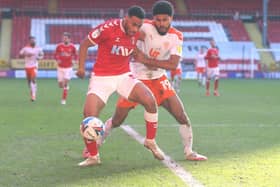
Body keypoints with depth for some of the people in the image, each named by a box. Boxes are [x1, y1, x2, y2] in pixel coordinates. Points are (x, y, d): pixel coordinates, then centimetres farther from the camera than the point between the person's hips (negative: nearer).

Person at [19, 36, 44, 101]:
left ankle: (33, 95, -16)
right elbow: (20, 55, -3)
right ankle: (32, 93, 32)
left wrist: (39, 57, -9)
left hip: (34, 66, -1)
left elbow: (42, 55, 13)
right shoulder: (25, 48, -4)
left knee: (33, 80, -16)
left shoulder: (38, 48, 0)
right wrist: (26, 55, -19)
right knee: (29, 81, 10)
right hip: (27, 66, 1)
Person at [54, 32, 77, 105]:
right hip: (60, 67, 1)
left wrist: (73, 60, -9)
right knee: (60, 84, 1)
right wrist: (57, 60, -10)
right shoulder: (59, 46, -4)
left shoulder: (72, 47, -4)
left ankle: (63, 99, -1)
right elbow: (55, 55, 8)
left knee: (66, 83, -10)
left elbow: (75, 55, 10)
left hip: (68, 68, -1)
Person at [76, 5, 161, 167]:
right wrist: (81, 67, -9)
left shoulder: (137, 32, -3)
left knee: (150, 101, -16)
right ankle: (93, 156, 4)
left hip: (124, 75, 4)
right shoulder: (108, 28, -19)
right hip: (101, 78, -4)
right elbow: (85, 44, -6)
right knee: (89, 116, -18)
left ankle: (151, 142, 6)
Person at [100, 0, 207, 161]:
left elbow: (173, 64, -18)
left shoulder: (176, 36, -8)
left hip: (159, 79, 3)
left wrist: (146, 60, -27)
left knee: (181, 115, -6)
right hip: (136, 78, -2)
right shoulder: (145, 27, -17)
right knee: (117, 121, 4)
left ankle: (189, 152, 11)